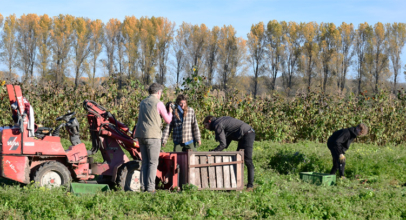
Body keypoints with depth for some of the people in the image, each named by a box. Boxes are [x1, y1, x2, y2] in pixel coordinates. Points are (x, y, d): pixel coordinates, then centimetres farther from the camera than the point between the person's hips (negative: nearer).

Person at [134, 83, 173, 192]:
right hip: (152, 135, -6)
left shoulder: (143, 103, 14)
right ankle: (150, 187, -5)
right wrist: (170, 113, 24)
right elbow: (168, 120, 3)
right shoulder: (158, 103, -5)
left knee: (145, 162, 12)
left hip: (141, 135, 6)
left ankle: (143, 186, 8)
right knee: (153, 163, -1)